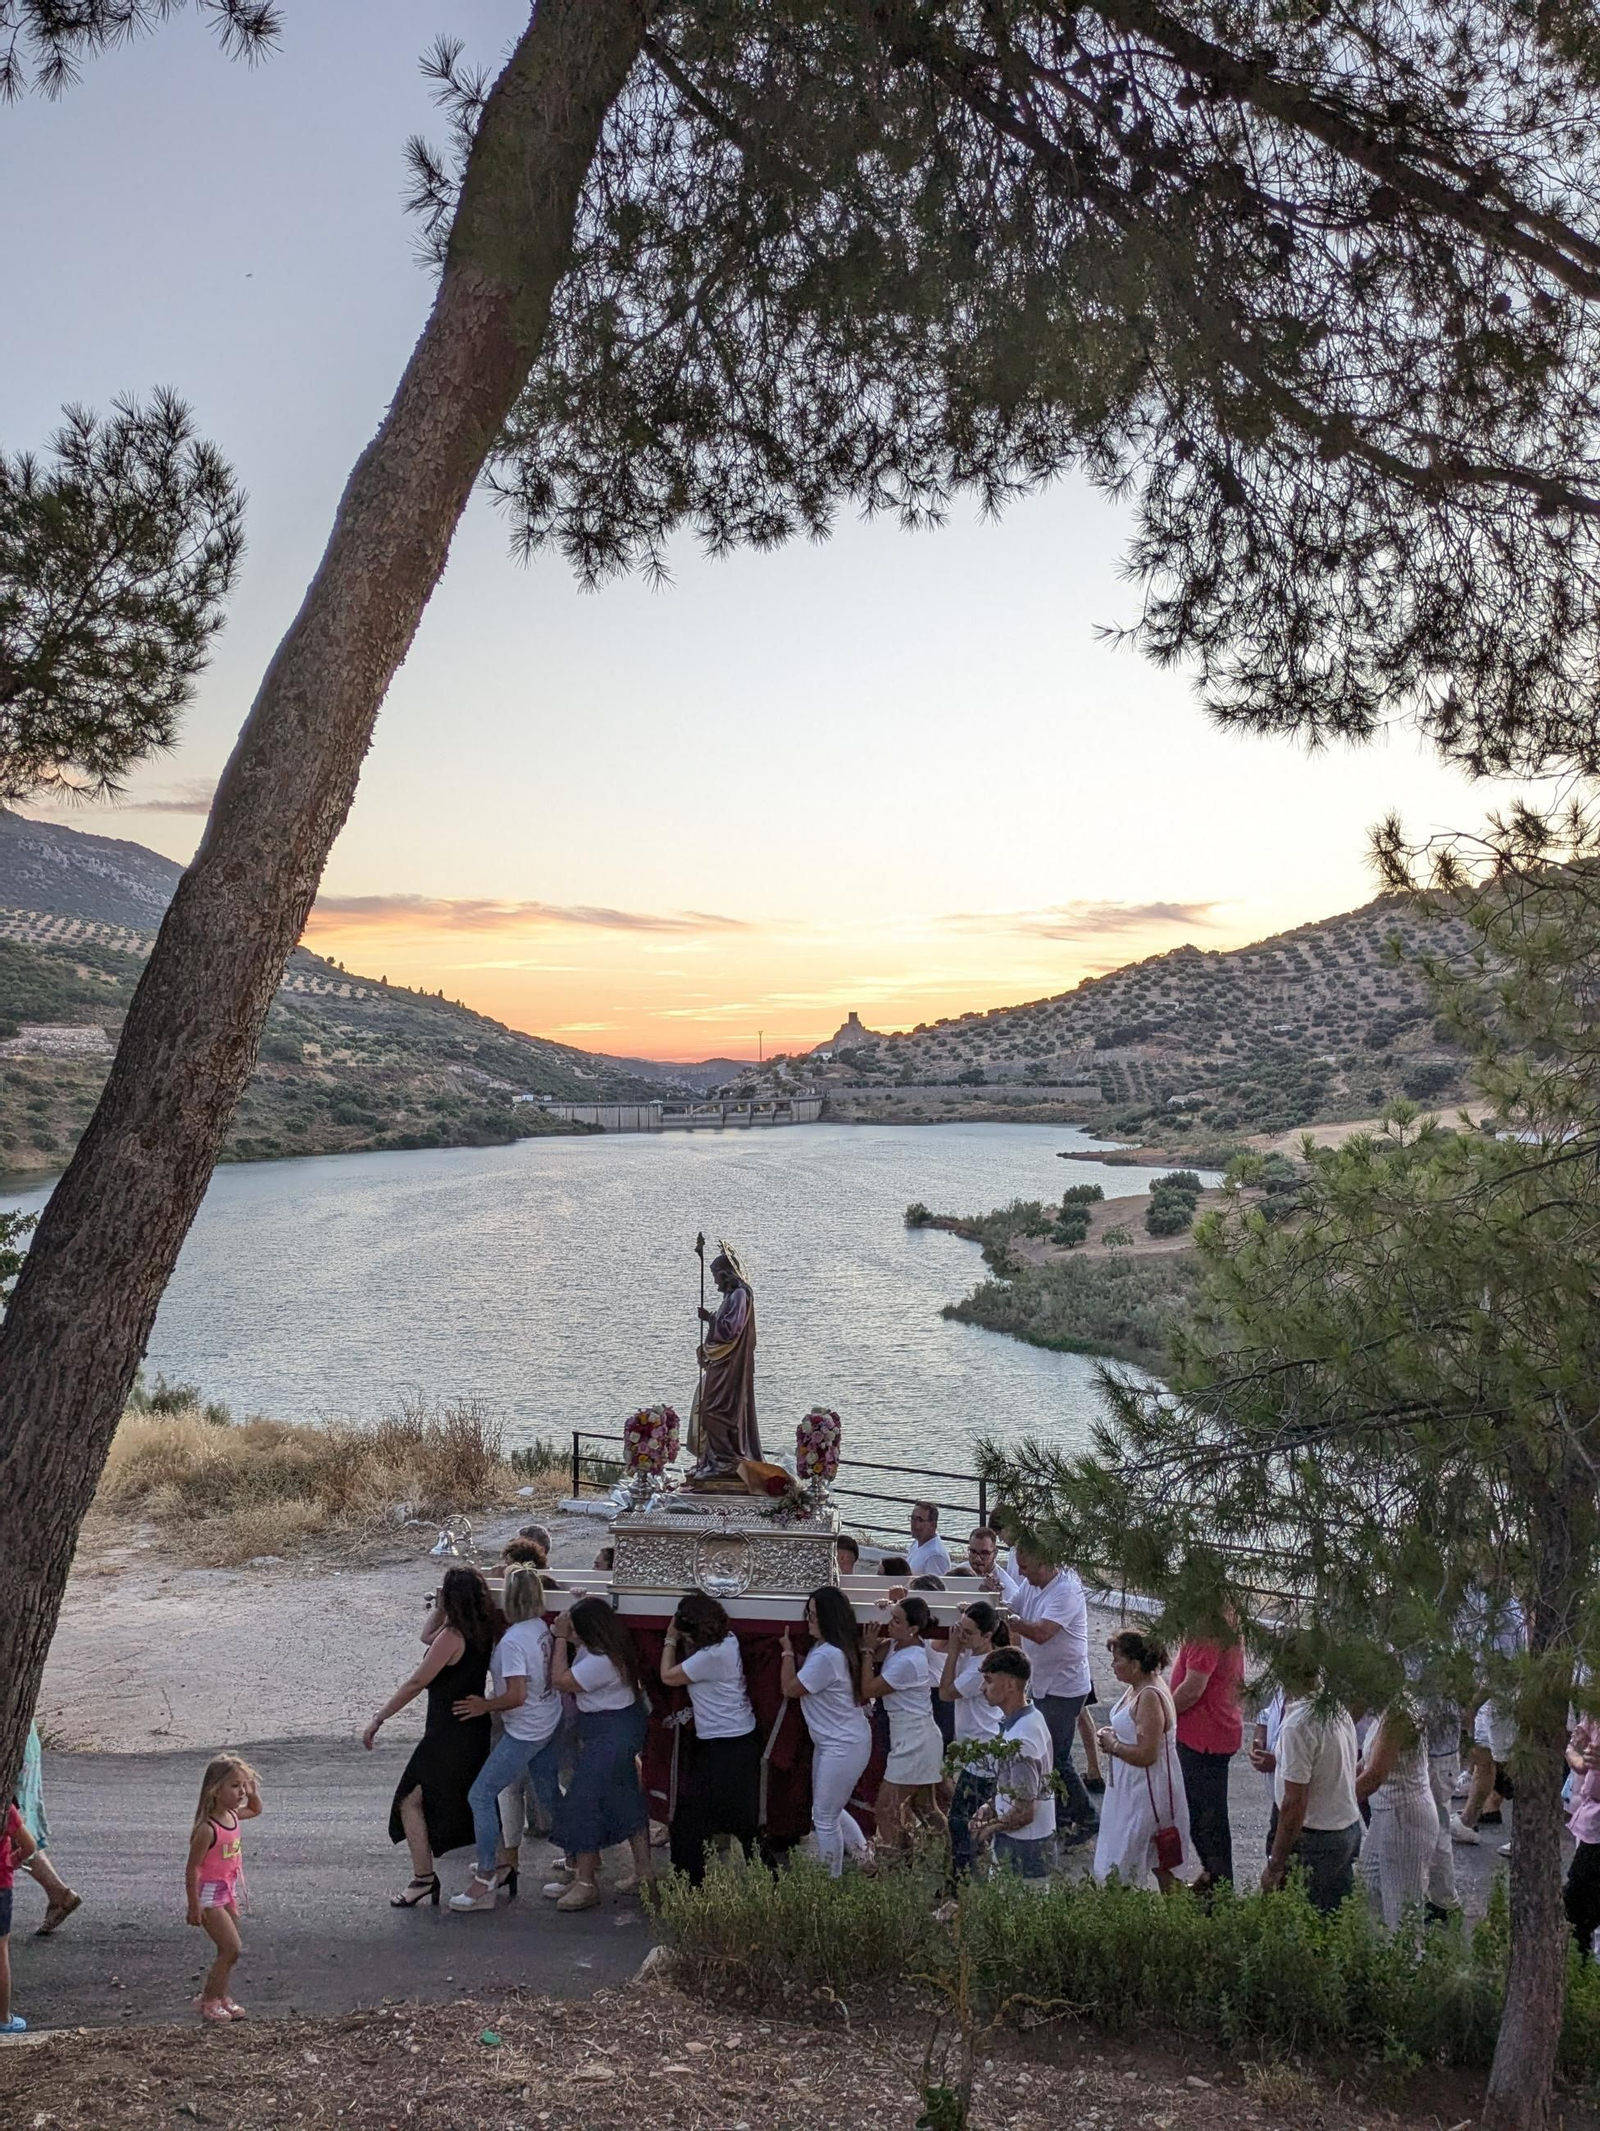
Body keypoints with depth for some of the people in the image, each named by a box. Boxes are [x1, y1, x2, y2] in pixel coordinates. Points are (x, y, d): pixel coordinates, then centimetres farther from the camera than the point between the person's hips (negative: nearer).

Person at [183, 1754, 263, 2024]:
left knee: (228, 1950, 15)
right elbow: (192, 1868, -22)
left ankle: (220, 1997, 28)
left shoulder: (233, 1815, -2)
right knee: (232, 1949, -8)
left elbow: (255, 1810, 22)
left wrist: (252, 1791, 2)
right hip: (209, 1894, -8)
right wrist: (194, 1906, -19)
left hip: (228, 1892, 8)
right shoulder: (207, 1829, -26)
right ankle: (208, 2001, 7)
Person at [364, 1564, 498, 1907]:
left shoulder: (452, 1636, -21)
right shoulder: (482, 1632, 4)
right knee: (475, 1800, 22)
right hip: (477, 1728, 9)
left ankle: (423, 1877, -2)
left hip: (447, 1734, -9)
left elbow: (416, 1683, -21)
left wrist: (378, 1719, -16)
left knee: (411, 1799, -1)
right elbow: (427, 1636, 20)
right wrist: (439, 1609, 4)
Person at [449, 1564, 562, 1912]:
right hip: (550, 1724, 9)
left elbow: (516, 1696, -27)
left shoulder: (512, 1641, -25)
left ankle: (485, 1881, -1)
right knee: (549, 1794, 23)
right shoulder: (541, 1627, -1)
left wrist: (484, 1706, -13)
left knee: (481, 1795, -2)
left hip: (524, 1733, -9)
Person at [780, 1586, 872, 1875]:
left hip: (842, 1748, -10)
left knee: (825, 1818, 4)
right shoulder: (833, 1647, 2)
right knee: (830, 1809, 23)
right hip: (831, 1742, 10)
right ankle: (864, 1858, 32)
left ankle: (832, 1881, 17)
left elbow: (791, 1689, -17)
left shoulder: (826, 1656, -28)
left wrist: (788, 1653, -5)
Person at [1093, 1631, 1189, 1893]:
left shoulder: (1150, 1697, -26)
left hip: (1148, 1790, -10)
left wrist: (1113, 1745, -15)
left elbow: (1146, 1755, -29)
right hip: (1130, 1787, 10)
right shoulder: (1136, 1687, 4)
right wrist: (1112, 1735, 3)